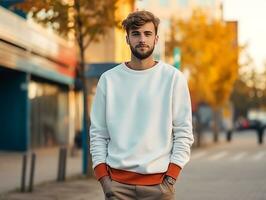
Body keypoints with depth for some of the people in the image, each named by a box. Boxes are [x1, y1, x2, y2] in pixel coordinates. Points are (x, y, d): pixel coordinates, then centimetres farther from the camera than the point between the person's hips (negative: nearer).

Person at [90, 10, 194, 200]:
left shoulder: (174, 77, 2)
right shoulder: (109, 79, 6)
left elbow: (184, 132, 1)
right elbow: (98, 133, 7)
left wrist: (171, 177, -6)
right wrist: (103, 177, -2)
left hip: (158, 182, -1)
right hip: (118, 182, 1)